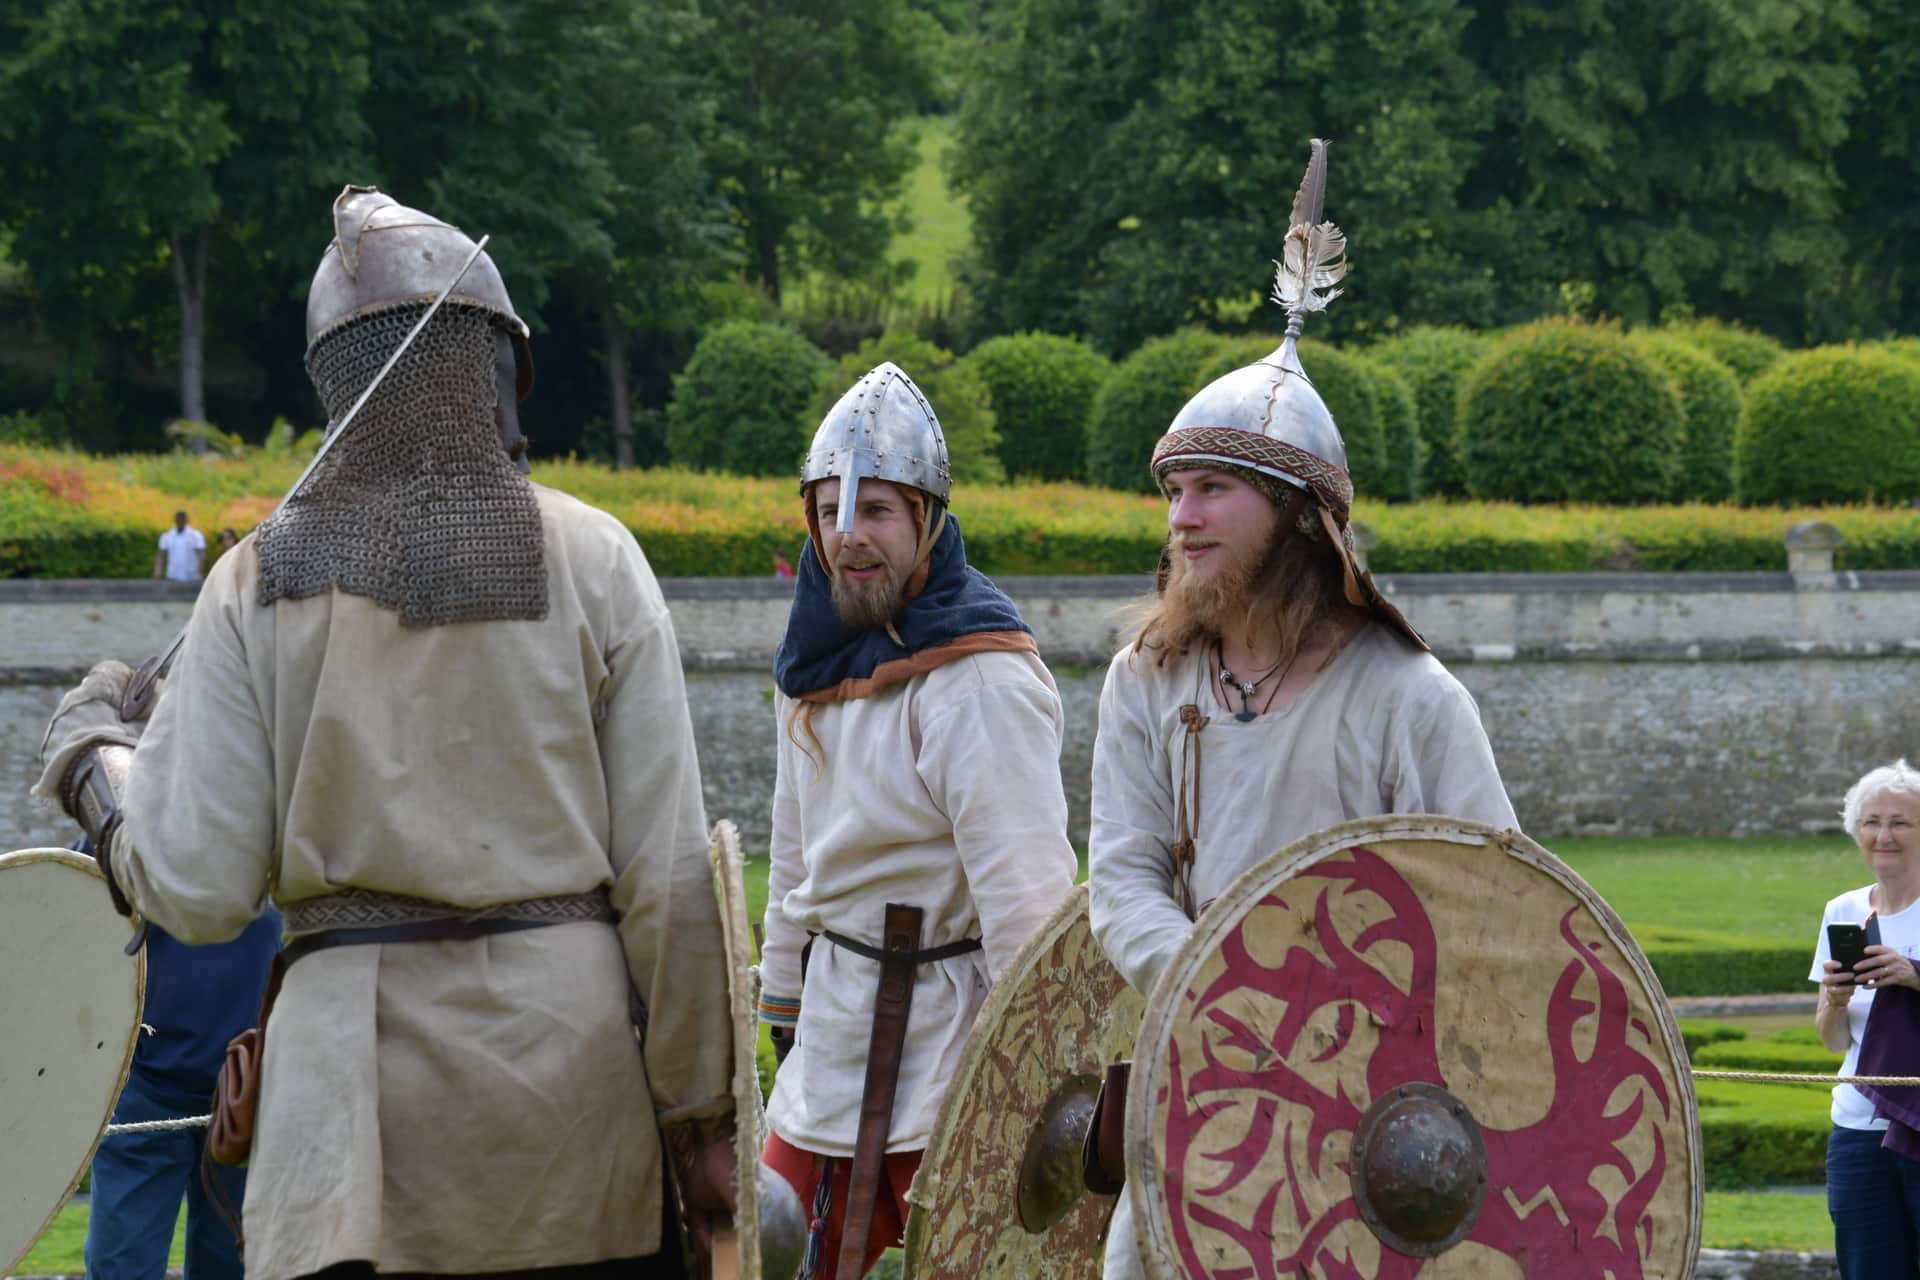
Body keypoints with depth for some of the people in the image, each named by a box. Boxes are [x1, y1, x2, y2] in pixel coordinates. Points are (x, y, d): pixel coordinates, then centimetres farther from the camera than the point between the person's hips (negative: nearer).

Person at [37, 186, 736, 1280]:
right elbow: (669, 875, -1)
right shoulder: (592, 562, 0)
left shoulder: (261, 583, 2)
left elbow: (195, 891, -2)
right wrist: (700, 1117, 6)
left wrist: (93, 761, 18)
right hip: (570, 1052, 0)